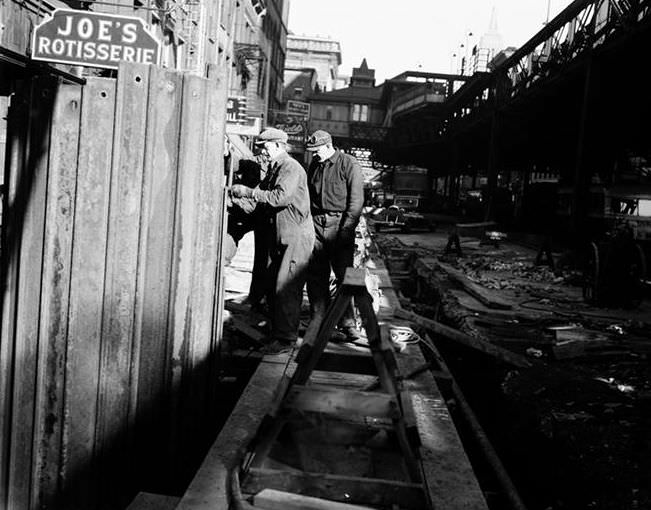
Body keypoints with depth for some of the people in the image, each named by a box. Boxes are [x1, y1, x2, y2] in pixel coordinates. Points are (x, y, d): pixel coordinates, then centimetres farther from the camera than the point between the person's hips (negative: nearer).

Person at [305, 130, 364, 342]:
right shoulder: (314, 166, 15)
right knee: (315, 276, 3)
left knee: (344, 275, -4)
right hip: (316, 223, 5)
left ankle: (347, 323, 5)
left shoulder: (349, 165, -3)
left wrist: (346, 230, -14)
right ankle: (319, 321, 12)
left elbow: (356, 201, -8)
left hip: (339, 223, -5)